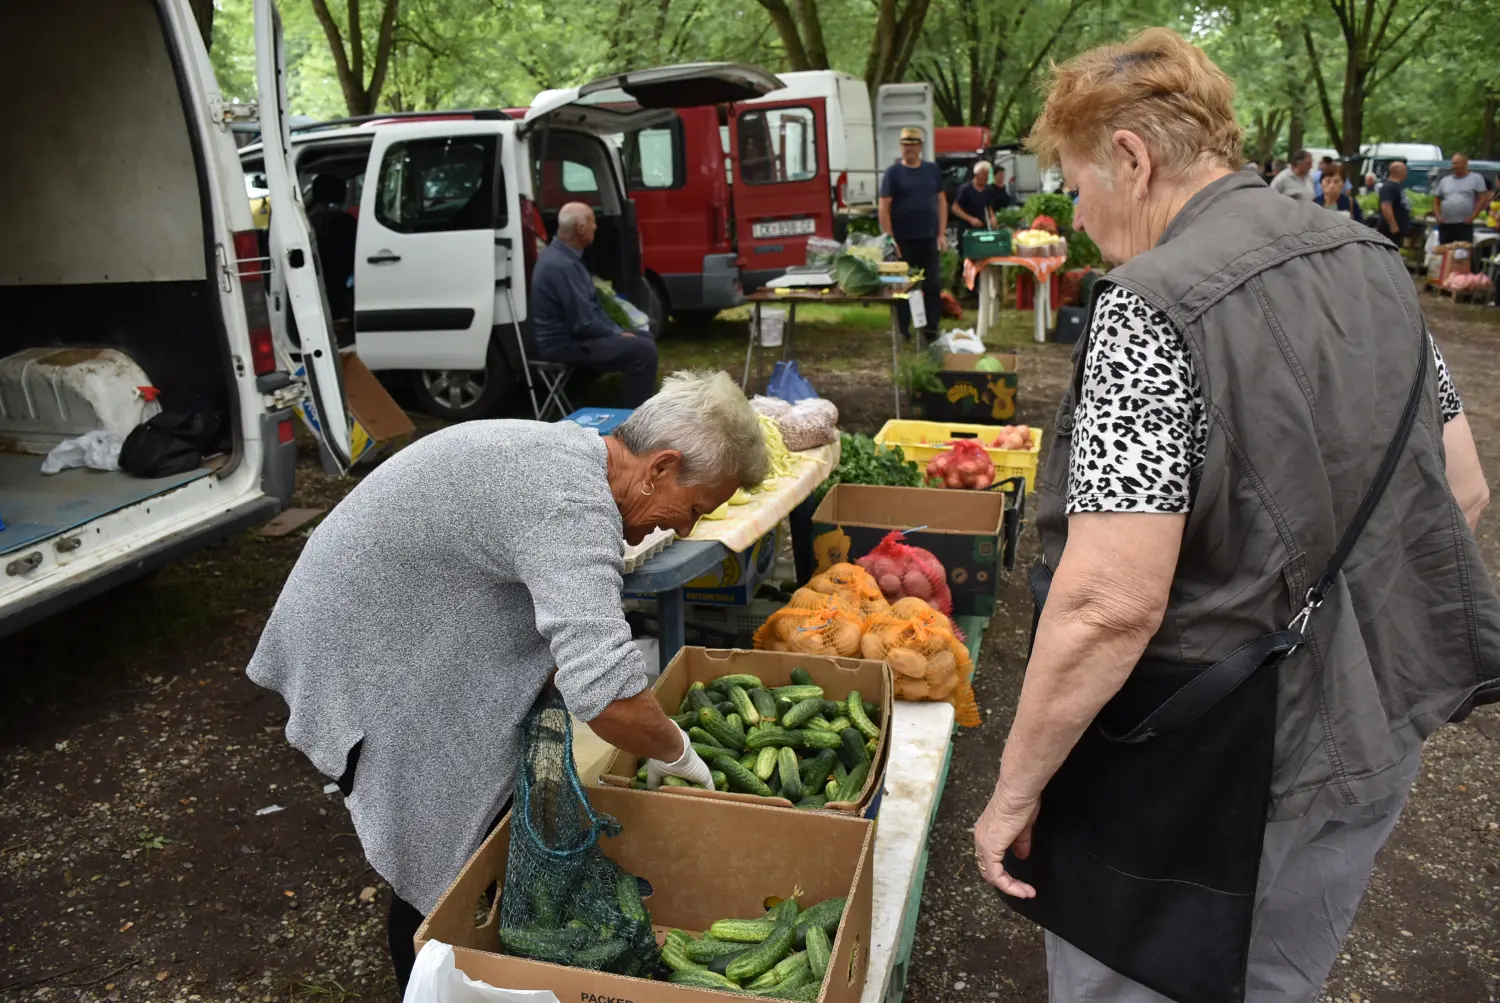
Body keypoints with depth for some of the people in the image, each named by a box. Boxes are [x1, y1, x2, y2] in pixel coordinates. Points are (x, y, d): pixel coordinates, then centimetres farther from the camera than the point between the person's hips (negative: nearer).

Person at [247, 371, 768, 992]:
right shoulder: (574, 505, -31)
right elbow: (610, 697, -41)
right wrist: (674, 751, -19)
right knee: (438, 857, 3)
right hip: (358, 668, -9)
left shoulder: (566, 451, 0)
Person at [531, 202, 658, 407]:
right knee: (643, 350, -20)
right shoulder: (562, 265, -24)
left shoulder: (563, 255, 10)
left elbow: (592, 305, 17)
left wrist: (616, 331, 7)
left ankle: (634, 408, 20)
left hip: (571, 334, 11)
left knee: (644, 337, 13)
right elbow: (583, 323, -25)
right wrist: (617, 334, -10)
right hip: (564, 344, -11)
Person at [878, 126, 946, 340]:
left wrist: (942, 234, 1)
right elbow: (884, 208, -5)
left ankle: (932, 329, 14)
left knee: (933, 284, 5)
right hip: (903, 240, -3)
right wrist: (890, 240, -12)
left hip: (929, 238, 3)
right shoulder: (893, 172, -2)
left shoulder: (932, 169, 8)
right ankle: (902, 331, 12)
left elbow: (941, 201, 10)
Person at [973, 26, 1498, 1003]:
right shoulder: (1369, 258, 3)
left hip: (1214, 768, -8)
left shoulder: (1152, 309, -23)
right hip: (1377, 738, 8)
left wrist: (1016, 791, -16)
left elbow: (1110, 604, -28)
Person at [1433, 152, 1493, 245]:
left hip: (1464, 225, -4)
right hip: (1445, 225, 4)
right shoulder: (1445, 180, 15)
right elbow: (1436, 200, 17)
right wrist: (1438, 216, 2)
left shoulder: (1476, 178, 4)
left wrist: (1472, 216, -10)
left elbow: (1483, 199, -1)